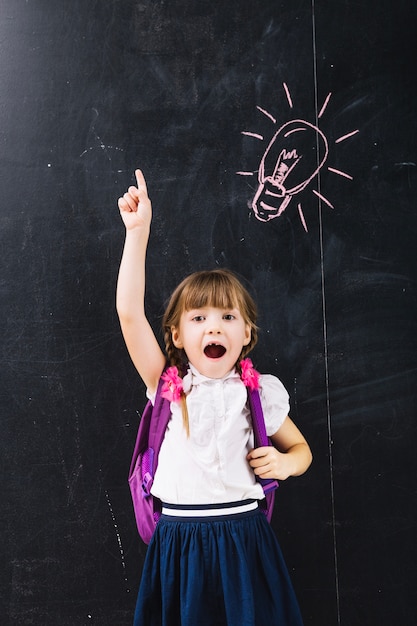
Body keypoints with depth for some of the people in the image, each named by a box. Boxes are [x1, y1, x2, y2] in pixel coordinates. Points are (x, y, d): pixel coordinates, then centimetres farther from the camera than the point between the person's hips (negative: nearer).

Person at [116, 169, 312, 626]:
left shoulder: (258, 392, 2)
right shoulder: (168, 386, 0)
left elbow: (300, 447, 19)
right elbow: (129, 312, -12)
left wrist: (285, 462, -6)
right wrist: (137, 232, -15)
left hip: (243, 539, 0)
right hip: (178, 543, 0)